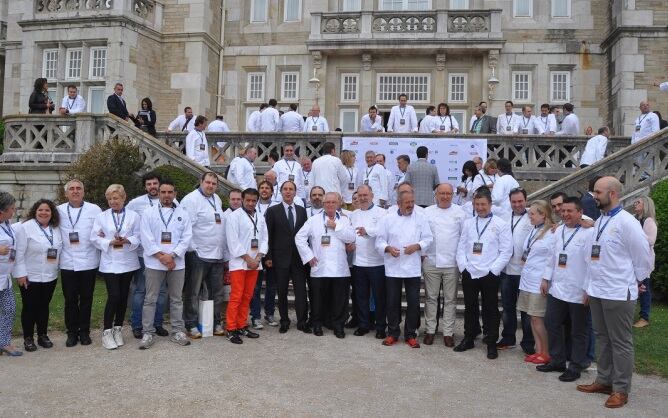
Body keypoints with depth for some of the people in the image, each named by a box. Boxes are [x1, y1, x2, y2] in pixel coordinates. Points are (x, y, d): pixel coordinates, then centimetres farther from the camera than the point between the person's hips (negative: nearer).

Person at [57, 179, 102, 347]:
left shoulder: (94, 209, 2)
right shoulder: (59, 211, 7)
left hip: (88, 262, -1)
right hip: (67, 262, 1)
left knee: (86, 299, 7)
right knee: (70, 299, 6)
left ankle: (84, 331, 20)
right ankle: (72, 332, 19)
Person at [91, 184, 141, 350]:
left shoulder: (134, 216, 3)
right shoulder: (101, 216, 4)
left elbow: (138, 236, -1)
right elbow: (94, 237, -1)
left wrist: (127, 240, -20)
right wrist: (110, 242, -14)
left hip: (128, 262, 2)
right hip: (110, 263, -1)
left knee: (123, 296, 9)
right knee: (113, 296, -9)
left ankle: (118, 329, 23)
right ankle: (107, 332, 4)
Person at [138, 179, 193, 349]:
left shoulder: (183, 214, 7)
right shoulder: (148, 212, 3)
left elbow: (186, 238, -1)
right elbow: (146, 239, -5)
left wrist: (172, 255, -12)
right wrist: (161, 256, -12)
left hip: (177, 263, 1)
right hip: (154, 263, -1)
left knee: (176, 298, 9)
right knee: (150, 299, 3)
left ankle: (178, 331, 17)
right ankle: (148, 333, 12)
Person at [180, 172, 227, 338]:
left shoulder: (217, 199, 14)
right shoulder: (191, 199, -10)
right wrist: (192, 249, -17)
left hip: (217, 254, 8)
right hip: (198, 254, -7)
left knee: (216, 292, 13)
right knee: (193, 293, 3)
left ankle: (215, 323, 24)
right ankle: (191, 326, 12)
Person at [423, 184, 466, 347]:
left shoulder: (459, 213, 4)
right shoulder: (427, 212, 4)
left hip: (452, 264, 0)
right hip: (431, 262, 0)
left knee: (450, 299, 7)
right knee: (431, 298, 8)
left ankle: (448, 332, 16)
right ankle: (430, 330, 19)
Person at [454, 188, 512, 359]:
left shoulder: (501, 224, -1)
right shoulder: (468, 223, 10)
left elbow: (506, 251, -5)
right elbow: (461, 247, 9)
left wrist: (493, 270, -11)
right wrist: (463, 267, -3)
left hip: (489, 274, -3)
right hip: (469, 273, 3)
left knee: (491, 309, 5)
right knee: (470, 307, 12)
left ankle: (491, 343, 16)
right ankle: (468, 339, 25)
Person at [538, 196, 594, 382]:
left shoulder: (589, 233, -14)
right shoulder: (559, 230, 9)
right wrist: (546, 278, 14)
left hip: (578, 292, -7)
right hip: (557, 288, 7)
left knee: (578, 331, 9)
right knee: (552, 323, 14)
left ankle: (576, 367, 23)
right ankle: (557, 361, 29)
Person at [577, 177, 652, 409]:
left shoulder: (626, 222, -14)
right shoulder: (599, 222, 11)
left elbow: (643, 256, -9)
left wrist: (635, 282, 3)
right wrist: (588, 287, 14)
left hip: (618, 293, -8)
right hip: (596, 291, 8)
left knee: (621, 342, 5)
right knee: (602, 338, 17)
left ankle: (621, 389, 16)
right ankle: (604, 380, 30)